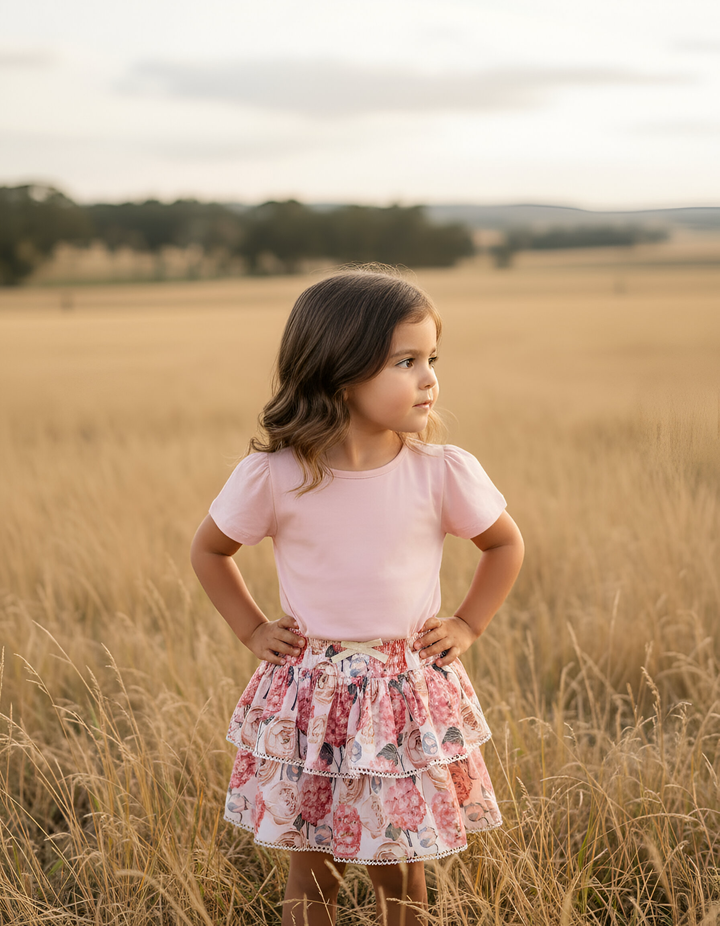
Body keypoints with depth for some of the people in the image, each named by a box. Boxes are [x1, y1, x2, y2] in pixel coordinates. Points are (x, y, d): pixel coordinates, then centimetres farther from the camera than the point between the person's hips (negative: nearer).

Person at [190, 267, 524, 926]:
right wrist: (252, 630, 2)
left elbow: (506, 544, 8)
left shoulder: (443, 472, -11)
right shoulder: (272, 476, -13)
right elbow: (209, 550, 6)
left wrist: (467, 626, 2)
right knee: (311, 865, 13)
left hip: (411, 694, 1)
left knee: (401, 865, 14)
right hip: (310, 694, 0)